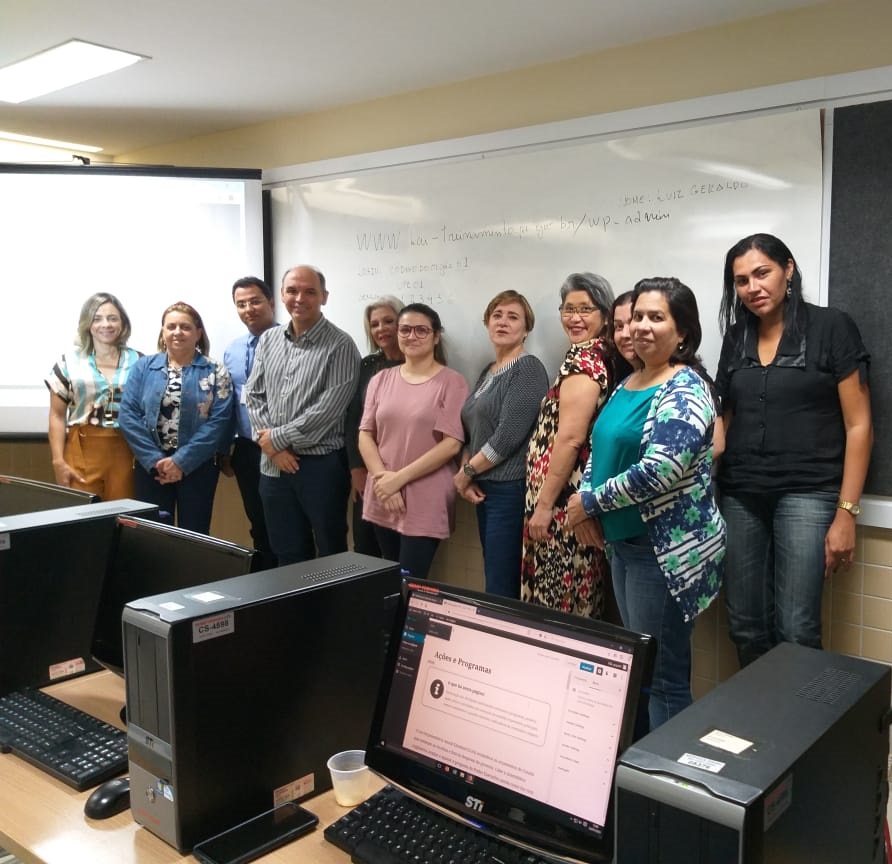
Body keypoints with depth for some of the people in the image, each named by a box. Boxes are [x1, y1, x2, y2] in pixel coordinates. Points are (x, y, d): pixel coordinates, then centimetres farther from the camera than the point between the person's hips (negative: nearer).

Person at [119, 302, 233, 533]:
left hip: (197, 467, -1)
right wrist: (155, 460, -12)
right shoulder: (143, 367, 6)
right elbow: (128, 415, -2)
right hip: (151, 466, 2)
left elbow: (219, 421, -9)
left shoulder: (216, 371, 0)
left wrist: (181, 461, -15)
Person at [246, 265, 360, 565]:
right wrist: (271, 445, -6)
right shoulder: (268, 340, 9)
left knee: (332, 557, 7)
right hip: (274, 463, 5)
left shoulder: (339, 345, -9)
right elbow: (254, 396, 8)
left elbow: (328, 409, -16)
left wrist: (278, 437, -11)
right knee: (287, 556, 16)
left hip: (321, 464, -5)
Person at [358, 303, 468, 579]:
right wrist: (383, 478, -9)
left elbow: (452, 444, -11)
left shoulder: (451, 382, -4)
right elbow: (365, 435, 7)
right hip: (382, 499, 5)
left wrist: (399, 478, -13)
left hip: (425, 503, -4)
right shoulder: (381, 379, 10)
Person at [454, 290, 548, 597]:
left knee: (502, 590, -6)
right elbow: (471, 430, 16)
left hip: (511, 489, -8)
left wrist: (466, 472, -8)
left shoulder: (529, 369, -10)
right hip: (485, 488, 8)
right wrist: (466, 474, -1)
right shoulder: (488, 371, 16)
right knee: (494, 581, 13)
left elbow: (509, 435, -18)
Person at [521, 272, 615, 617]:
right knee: (580, 604, 15)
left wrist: (543, 505, -18)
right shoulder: (604, 356, 15)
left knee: (556, 601, -1)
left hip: (566, 497, -10)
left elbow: (569, 438, -21)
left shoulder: (581, 358, -14)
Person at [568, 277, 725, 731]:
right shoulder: (628, 383, 11)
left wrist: (589, 501, -16)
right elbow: (602, 447, 18)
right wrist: (586, 501, -1)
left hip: (667, 548, -9)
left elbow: (660, 470, -26)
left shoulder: (684, 389, -15)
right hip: (624, 541, 9)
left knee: (662, 674, 2)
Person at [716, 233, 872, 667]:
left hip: (807, 494, -4)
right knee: (745, 626, 6)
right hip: (740, 496, 4)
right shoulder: (736, 338, 12)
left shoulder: (831, 328, -2)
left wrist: (846, 513, -10)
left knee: (795, 630, -7)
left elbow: (858, 426, -4)